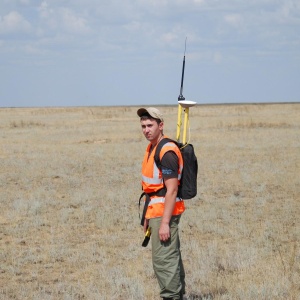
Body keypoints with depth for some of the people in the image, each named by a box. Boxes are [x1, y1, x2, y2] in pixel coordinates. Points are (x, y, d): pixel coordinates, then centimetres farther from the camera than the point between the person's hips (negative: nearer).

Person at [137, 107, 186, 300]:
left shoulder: (167, 152, -19)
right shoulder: (152, 148, 12)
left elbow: (172, 190, -22)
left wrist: (165, 222, -24)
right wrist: (148, 216, 21)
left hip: (165, 211, -10)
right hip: (156, 210, 10)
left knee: (163, 259, -10)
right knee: (172, 257, 16)